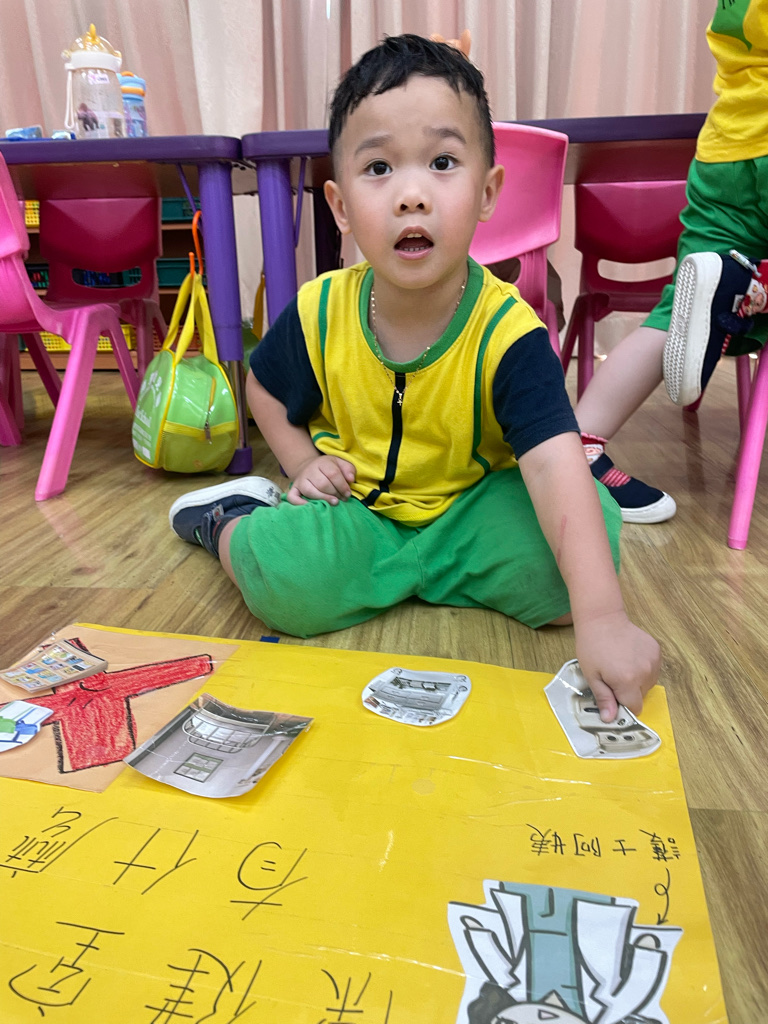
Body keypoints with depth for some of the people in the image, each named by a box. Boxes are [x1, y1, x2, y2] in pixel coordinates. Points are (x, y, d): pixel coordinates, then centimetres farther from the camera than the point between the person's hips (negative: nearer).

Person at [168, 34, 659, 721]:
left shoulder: (507, 330, -21)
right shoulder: (320, 313, -11)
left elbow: (556, 466, -33)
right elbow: (265, 388, 10)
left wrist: (601, 615, -45)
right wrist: (306, 465, -8)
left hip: (468, 508, 0)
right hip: (353, 505, 1)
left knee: (573, 551, -25)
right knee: (288, 579, -29)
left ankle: (387, 572, -6)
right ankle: (233, 522, 7)